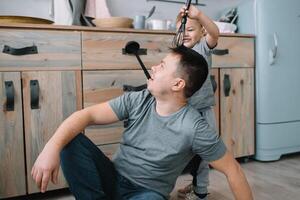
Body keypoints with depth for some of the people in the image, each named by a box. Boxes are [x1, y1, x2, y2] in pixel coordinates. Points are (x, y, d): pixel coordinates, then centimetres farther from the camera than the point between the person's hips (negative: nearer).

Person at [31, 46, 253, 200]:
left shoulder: (195, 128, -19)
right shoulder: (137, 101, -8)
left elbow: (233, 170, -11)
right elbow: (87, 115, -14)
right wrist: (51, 147, -30)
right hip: (113, 178, 5)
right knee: (71, 141, -18)